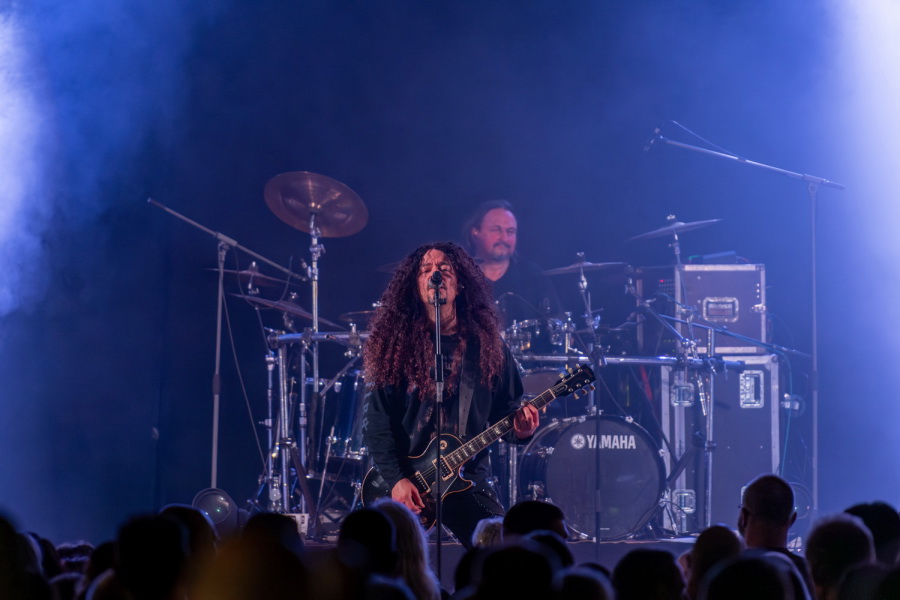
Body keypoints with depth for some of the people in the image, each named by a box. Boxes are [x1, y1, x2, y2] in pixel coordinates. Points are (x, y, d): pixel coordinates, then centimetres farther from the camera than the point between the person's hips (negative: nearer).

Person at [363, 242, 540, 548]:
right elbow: (377, 420, -2)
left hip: (468, 480, 1)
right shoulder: (396, 344, 2)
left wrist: (519, 429, -9)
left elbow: (506, 409, 15)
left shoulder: (488, 346, 8)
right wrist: (395, 479, -12)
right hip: (404, 480, -1)